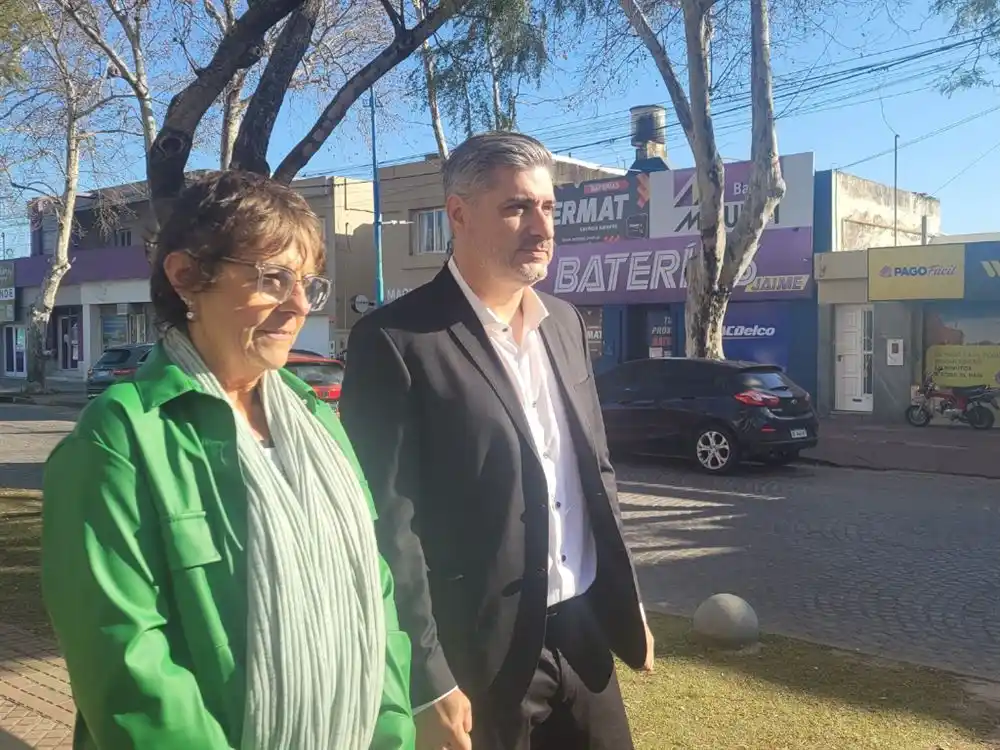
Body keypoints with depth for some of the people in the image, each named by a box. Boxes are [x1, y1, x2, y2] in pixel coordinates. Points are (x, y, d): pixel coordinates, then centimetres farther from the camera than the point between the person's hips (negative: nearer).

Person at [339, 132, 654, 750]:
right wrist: (428, 682, -16)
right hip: (480, 655, -6)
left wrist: (626, 596, 14)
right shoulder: (398, 340, -14)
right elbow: (387, 520, -15)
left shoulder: (566, 323, 7)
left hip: (584, 634, 6)